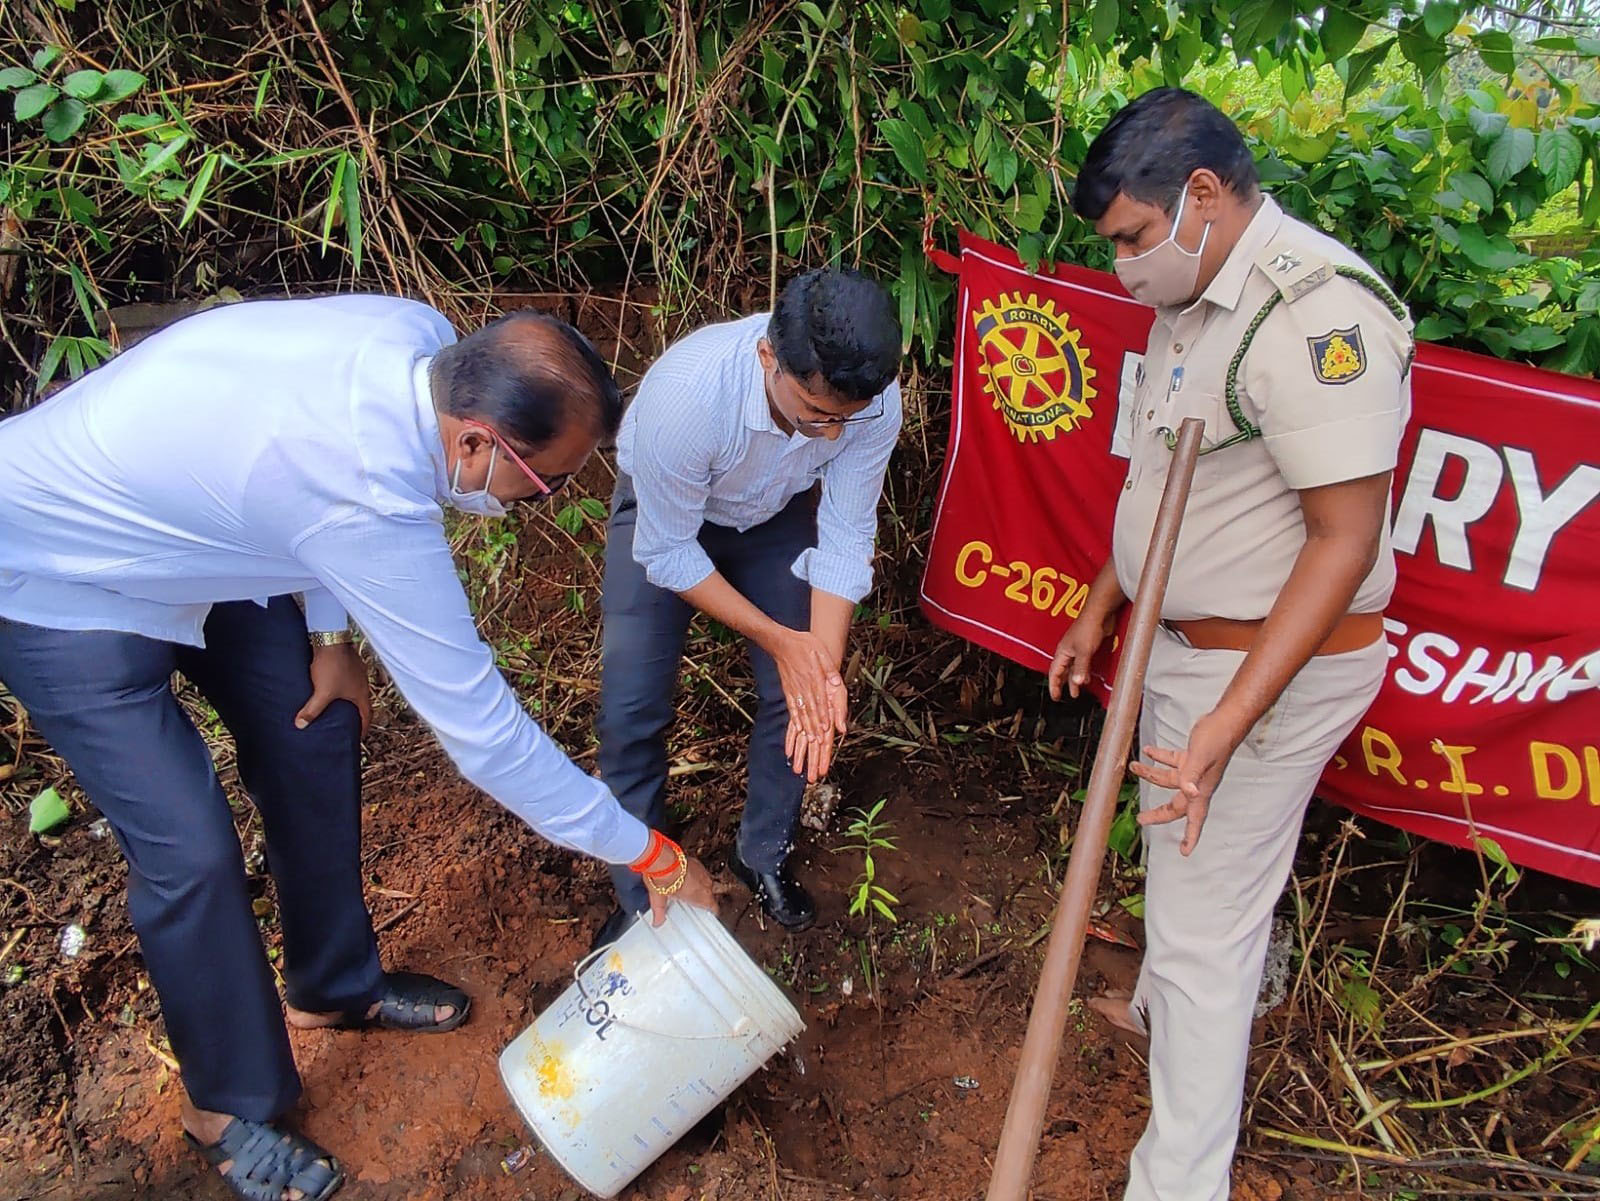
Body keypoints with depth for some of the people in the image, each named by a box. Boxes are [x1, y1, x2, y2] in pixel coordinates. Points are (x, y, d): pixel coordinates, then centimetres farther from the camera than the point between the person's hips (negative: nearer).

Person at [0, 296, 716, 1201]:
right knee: (190, 851, -10)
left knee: (316, 729, 9)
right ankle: (232, 1108, 17)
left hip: (180, 526, 8)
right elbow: (481, 729, -34)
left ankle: (335, 983, 32)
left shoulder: (421, 336, -19)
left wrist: (329, 633, -2)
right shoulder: (370, 503, -41)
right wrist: (653, 856, -24)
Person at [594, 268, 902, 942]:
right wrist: (779, 641, -29)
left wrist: (824, 667, -30)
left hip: (776, 513, 3)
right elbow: (667, 556, -28)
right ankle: (639, 897, 13)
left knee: (797, 696, -4)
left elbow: (846, 539, -21)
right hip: (664, 511, -2)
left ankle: (764, 856, 23)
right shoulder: (683, 394, -42)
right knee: (632, 707, -10)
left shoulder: (874, 404, -32)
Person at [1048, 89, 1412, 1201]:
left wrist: (1233, 718, -30)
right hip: (1191, 642, 9)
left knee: (1202, 925, 2)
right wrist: (1098, 609, 19)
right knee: (1178, 859, 28)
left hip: (1273, 664, -9)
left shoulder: (1316, 313, -25)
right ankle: (1162, 1010, 55)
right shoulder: (1197, 300, 7)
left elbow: (1347, 536, -26)